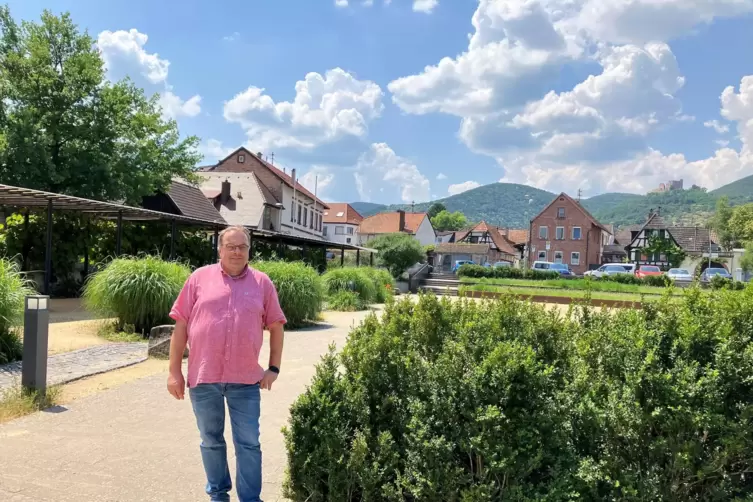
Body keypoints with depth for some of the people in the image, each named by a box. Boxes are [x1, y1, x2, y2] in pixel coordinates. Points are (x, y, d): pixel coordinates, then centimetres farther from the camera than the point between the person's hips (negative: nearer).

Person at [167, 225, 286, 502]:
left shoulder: (262, 283, 2)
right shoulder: (199, 278, 1)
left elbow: (276, 327, 7)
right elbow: (181, 326, 1)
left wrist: (273, 368, 2)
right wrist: (175, 371, -1)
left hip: (246, 379, 0)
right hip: (204, 377, 1)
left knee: (249, 443, 6)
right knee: (211, 441, 16)